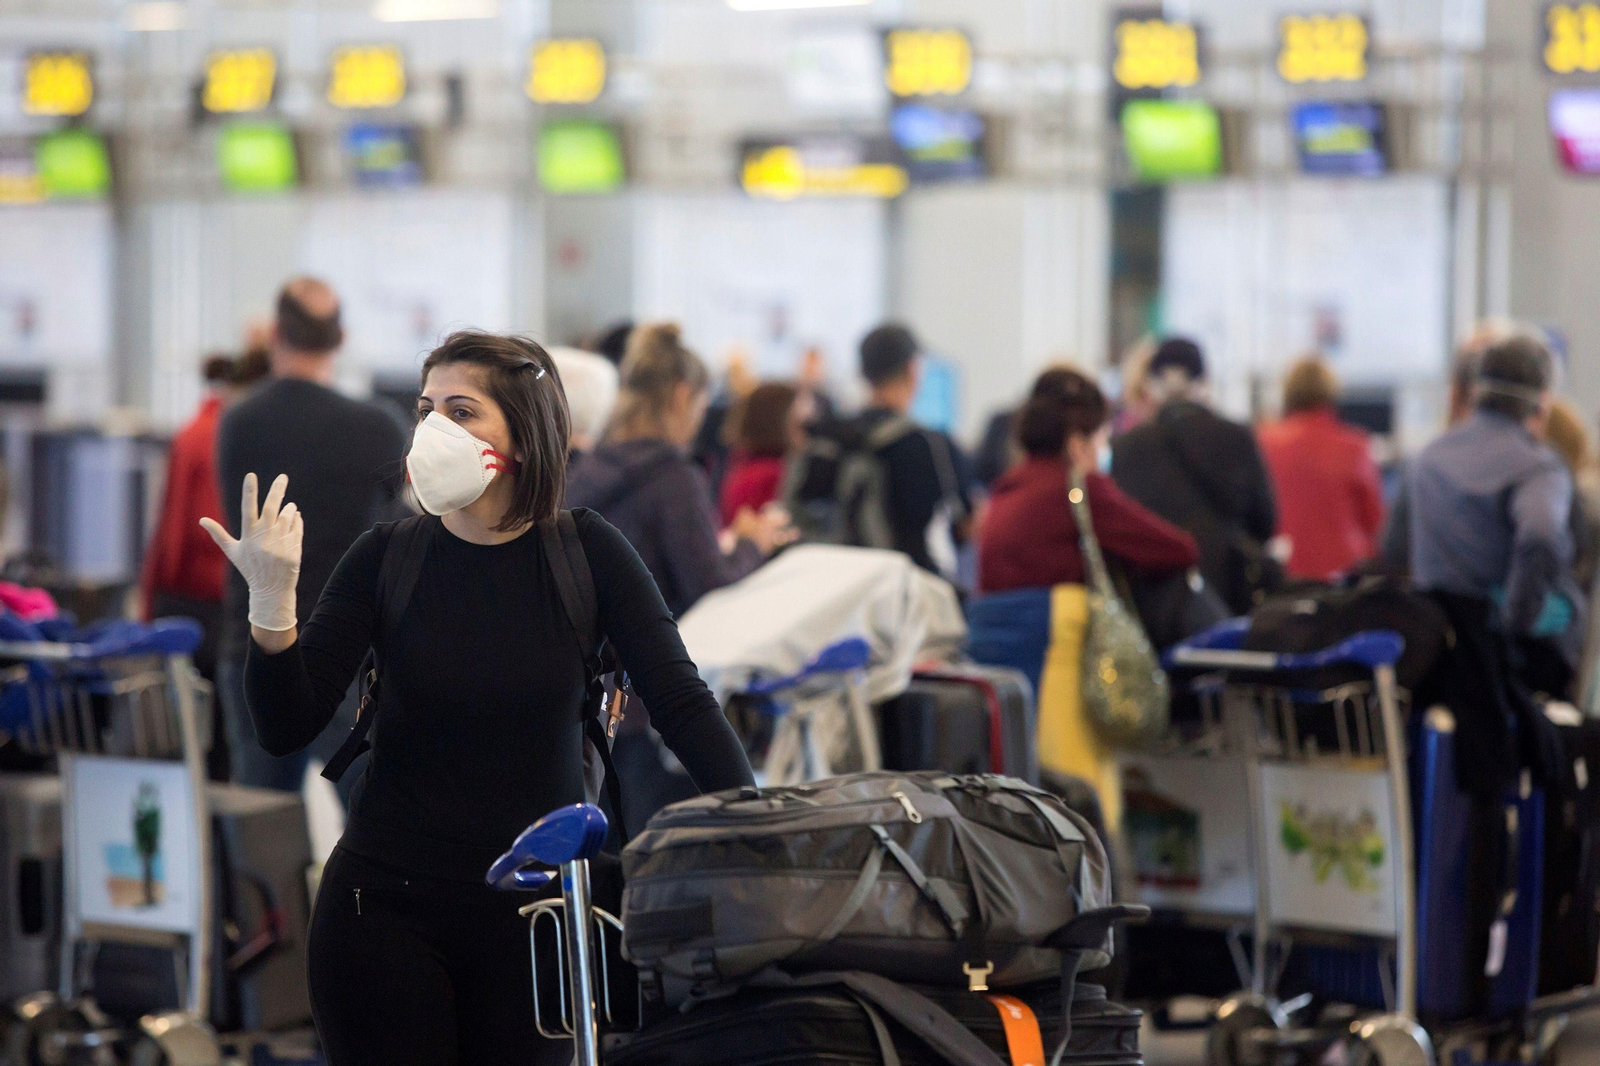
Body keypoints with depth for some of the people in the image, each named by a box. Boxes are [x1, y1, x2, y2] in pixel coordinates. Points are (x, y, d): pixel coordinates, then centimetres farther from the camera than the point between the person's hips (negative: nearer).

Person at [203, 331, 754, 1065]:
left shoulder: (585, 554, -3)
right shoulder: (387, 558, -3)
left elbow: (682, 706, -7)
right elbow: (287, 730, -7)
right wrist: (272, 605, -23)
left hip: (533, 914, 0)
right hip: (386, 910, 0)